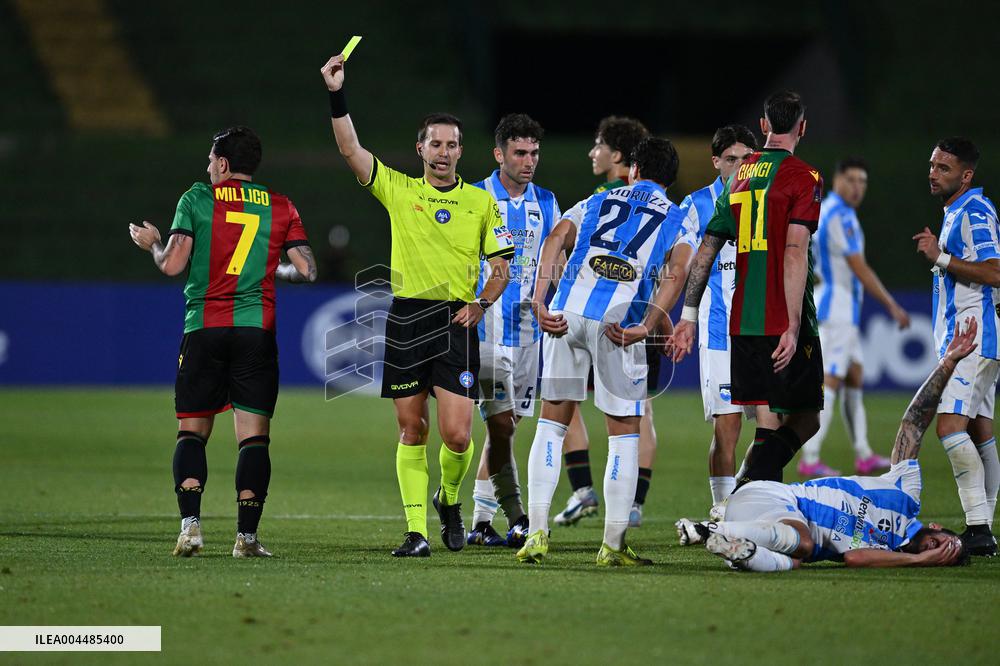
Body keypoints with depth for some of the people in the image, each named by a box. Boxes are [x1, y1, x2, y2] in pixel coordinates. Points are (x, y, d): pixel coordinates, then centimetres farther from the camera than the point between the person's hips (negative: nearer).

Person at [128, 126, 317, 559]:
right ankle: (246, 535, -5)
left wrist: (152, 244, 15)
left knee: (192, 432, 6)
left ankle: (190, 523, -10)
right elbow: (306, 271, 4)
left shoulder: (197, 198, 1)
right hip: (257, 329, 1)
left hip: (204, 328, -1)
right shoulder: (280, 207, 8)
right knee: (254, 436, 2)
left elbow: (172, 266, -5)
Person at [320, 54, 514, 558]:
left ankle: (449, 500, 20)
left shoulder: (482, 202, 9)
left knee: (456, 433, -10)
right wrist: (337, 95, -13)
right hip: (406, 318, 1)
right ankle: (416, 531, 6)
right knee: (412, 430, 2)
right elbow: (350, 150, -4)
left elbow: (501, 266, 11)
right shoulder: (398, 190, 7)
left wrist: (481, 304, -6)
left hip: (457, 322, -1)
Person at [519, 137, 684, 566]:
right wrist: (647, 326, -11)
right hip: (618, 321, -2)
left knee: (552, 423, 12)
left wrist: (539, 304, -3)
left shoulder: (596, 202, 24)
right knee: (624, 434, 9)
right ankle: (613, 545, 7)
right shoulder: (676, 218, 18)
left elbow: (557, 238, 5)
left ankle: (537, 534, 6)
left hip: (567, 311, 2)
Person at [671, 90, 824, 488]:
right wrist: (793, 327, -18)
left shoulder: (739, 176, 13)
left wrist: (688, 316, 19)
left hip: (741, 322, 6)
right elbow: (794, 253, -15)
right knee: (804, 420, -1)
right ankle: (749, 486, -22)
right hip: (783, 322, -6)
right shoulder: (803, 178, -6)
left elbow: (706, 250, 14)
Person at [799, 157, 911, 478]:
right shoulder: (841, 216, -16)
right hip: (837, 309, -10)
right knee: (830, 382, -10)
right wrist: (893, 307, -15)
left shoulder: (823, 211, 14)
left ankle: (863, 455, 14)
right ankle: (810, 460, -12)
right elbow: (860, 269, -19)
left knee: (855, 379, 12)